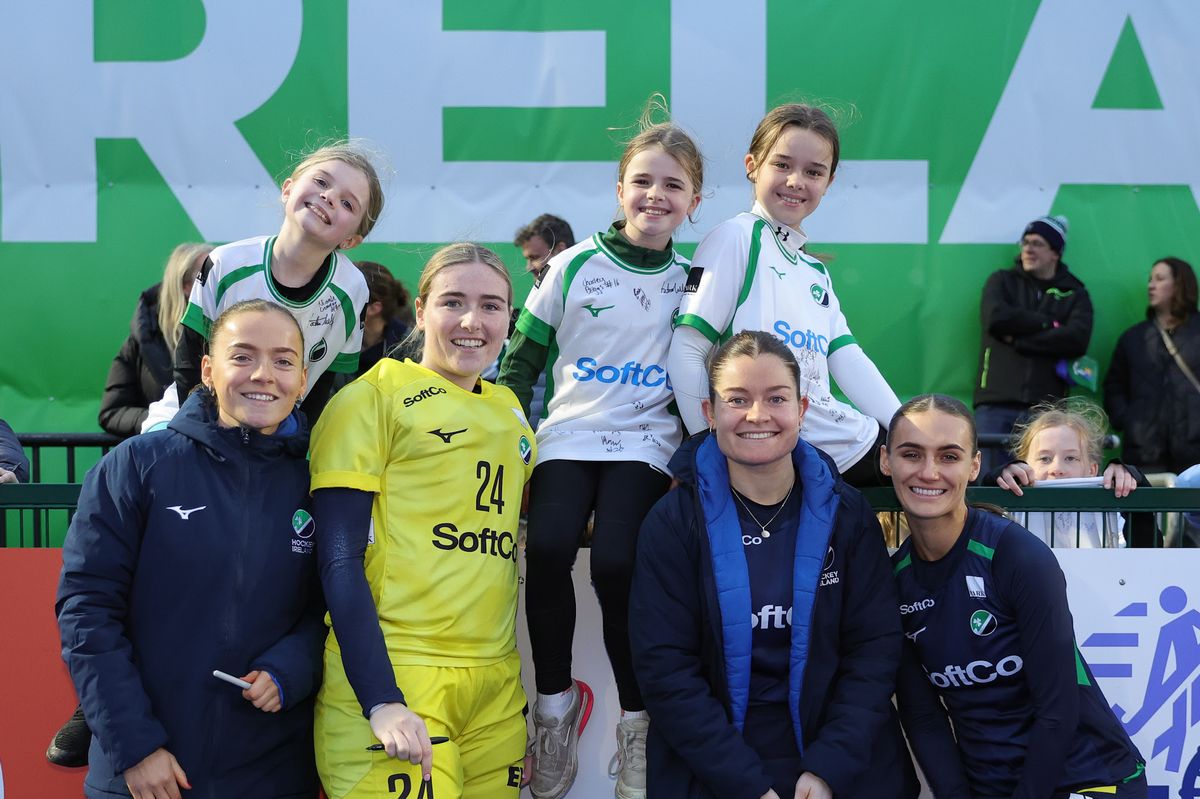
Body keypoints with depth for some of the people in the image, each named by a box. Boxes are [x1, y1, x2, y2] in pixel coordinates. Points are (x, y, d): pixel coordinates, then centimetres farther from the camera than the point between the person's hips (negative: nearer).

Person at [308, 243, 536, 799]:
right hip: (389, 679, -6)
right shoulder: (373, 398, -4)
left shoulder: (509, 411, 14)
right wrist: (381, 702, -18)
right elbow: (340, 561, -9)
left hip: (497, 689, 6)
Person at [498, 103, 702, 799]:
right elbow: (523, 360, 9)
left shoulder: (695, 281, 6)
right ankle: (557, 701, -2)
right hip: (568, 437, 1)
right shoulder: (574, 266, 3)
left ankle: (639, 719, -3)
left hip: (646, 443, -1)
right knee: (549, 550, -25)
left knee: (616, 563, -24)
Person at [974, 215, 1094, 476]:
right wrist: (1048, 324, -2)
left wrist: (1018, 340, -7)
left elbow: (1077, 338, -5)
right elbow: (995, 318, -5)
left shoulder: (1074, 294, 14)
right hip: (996, 404, 0)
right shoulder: (1002, 282, 17)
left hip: (1045, 405, 0)